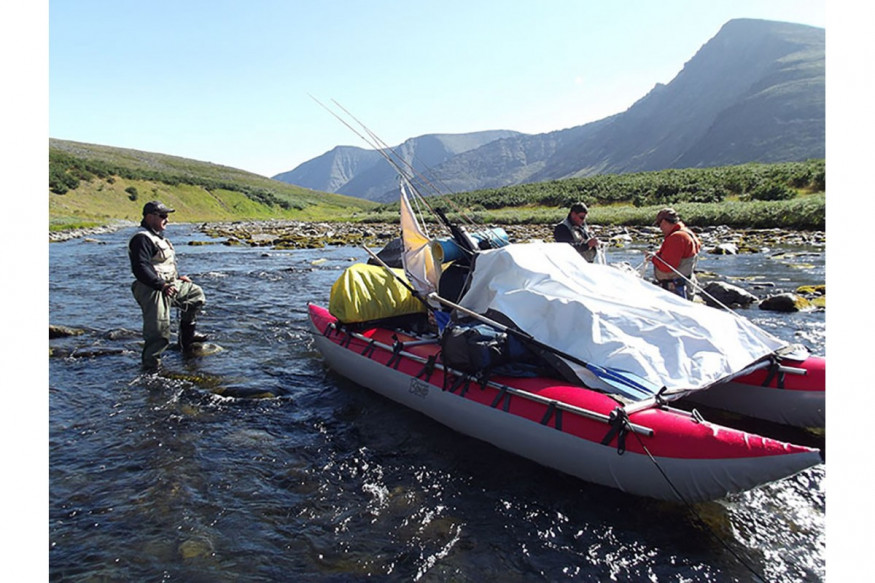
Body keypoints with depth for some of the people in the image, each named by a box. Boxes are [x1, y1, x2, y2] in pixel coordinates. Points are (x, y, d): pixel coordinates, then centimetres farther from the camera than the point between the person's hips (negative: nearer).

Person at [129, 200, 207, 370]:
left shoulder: (157, 236, 17)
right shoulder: (142, 238, -17)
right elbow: (140, 269, -27)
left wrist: (177, 277, 22)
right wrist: (162, 285, -32)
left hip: (168, 285, 11)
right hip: (152, 290, -10)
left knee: (196, 294, 22)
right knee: (158, 331, -11)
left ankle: (186, 336, 28)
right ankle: (150, 367, 1)